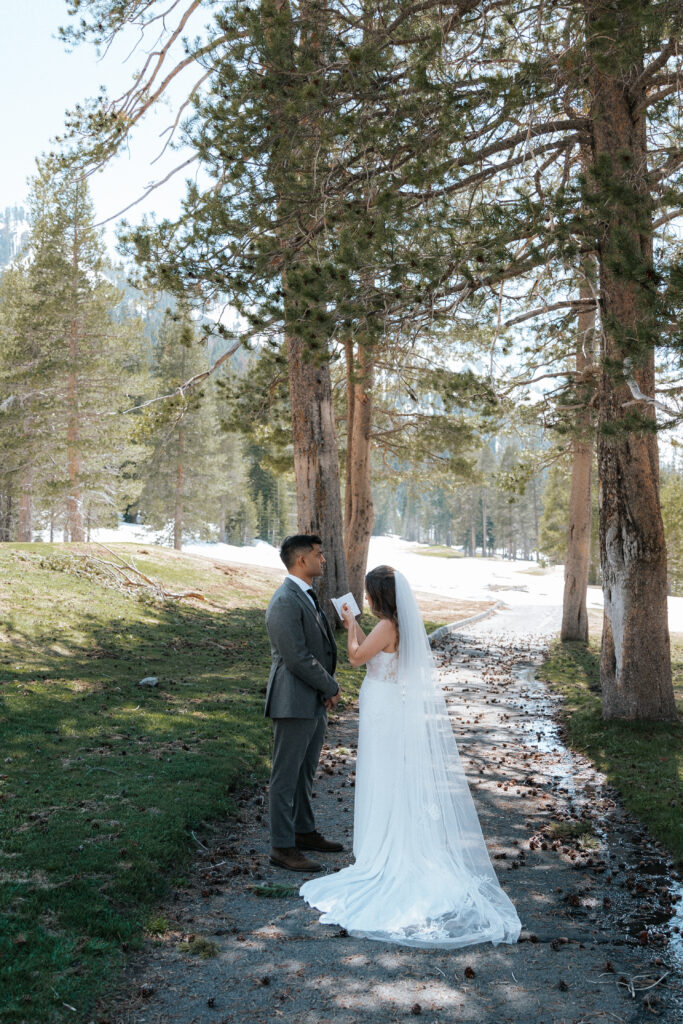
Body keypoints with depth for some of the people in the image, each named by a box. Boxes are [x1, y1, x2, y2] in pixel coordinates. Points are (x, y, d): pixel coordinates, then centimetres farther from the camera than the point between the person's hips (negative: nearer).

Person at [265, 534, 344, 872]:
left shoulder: (308, 596, 13)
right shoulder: (285, 603, -20)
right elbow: (298, 659, -23)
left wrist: (328, 687, 6)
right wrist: (331, 687, -11)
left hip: (315, 703, 10)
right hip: (294, 703, -10)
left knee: (305, 771, 20)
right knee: (286, 776, 0)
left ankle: (304, 831, 33)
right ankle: (282, 847, 9)